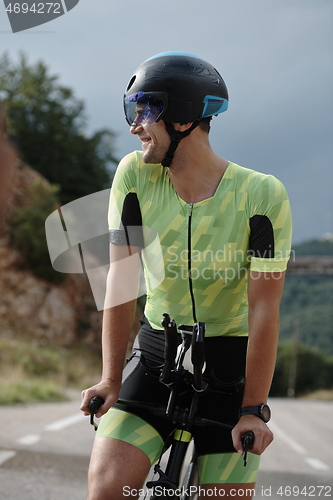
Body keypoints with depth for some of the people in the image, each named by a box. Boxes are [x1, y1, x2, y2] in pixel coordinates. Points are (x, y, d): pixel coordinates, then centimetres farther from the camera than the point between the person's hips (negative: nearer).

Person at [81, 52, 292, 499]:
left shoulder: (261, 194, -17)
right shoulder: (135, 174, -10)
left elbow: (264, 309, -16)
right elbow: (122, 278, -9)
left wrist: (253, 410, -16)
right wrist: (111, 379, -11)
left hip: (231, 364, -2)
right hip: (156, 356, 2)